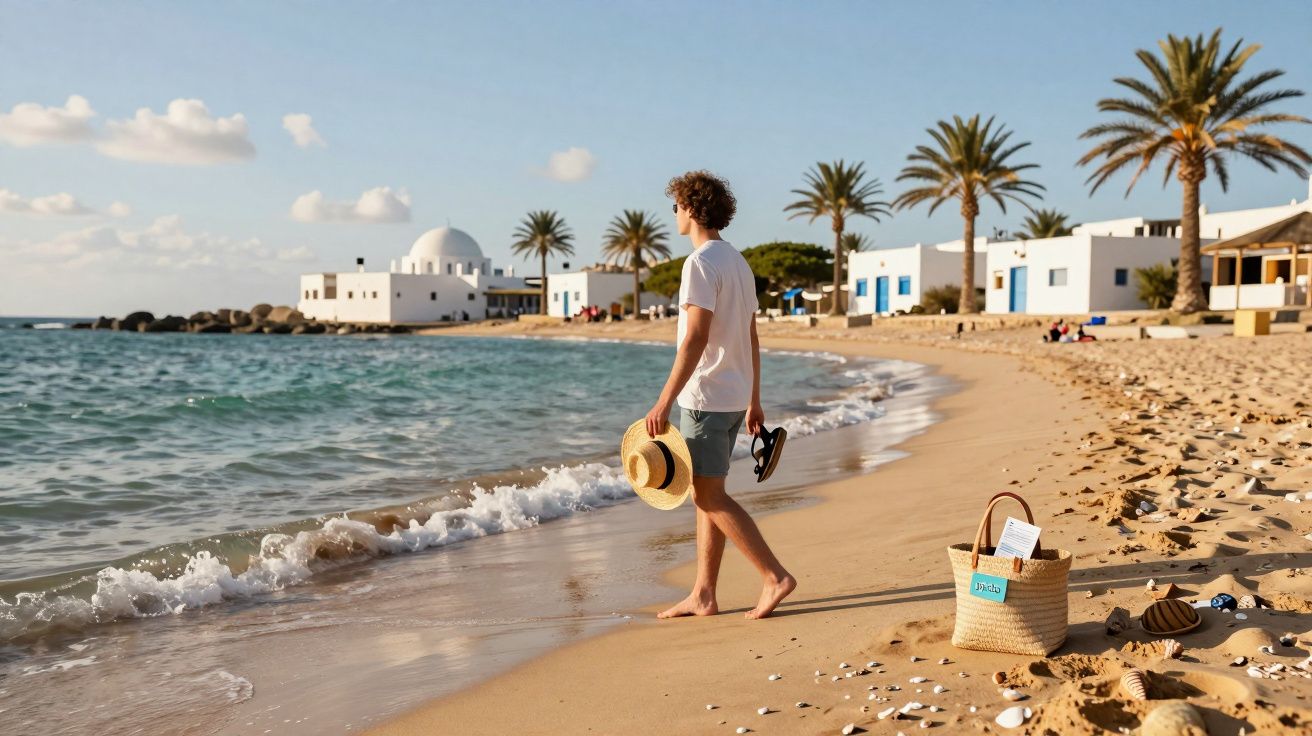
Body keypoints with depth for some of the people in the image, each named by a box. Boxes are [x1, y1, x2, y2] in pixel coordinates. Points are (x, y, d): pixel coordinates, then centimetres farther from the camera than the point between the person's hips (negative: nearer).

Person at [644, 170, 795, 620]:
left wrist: (663, 402, -21)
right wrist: (753, 401, 20)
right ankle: (703, 595, 16)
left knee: (710, 497, -4)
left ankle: (775, 576, -2)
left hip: (705, 397, -9)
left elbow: (695, 339, -21)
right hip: (734, 396, 9)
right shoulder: (738, 262, 15)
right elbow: (752, 338, 16)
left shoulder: (701, 263, -14)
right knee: (709, 496, 11)